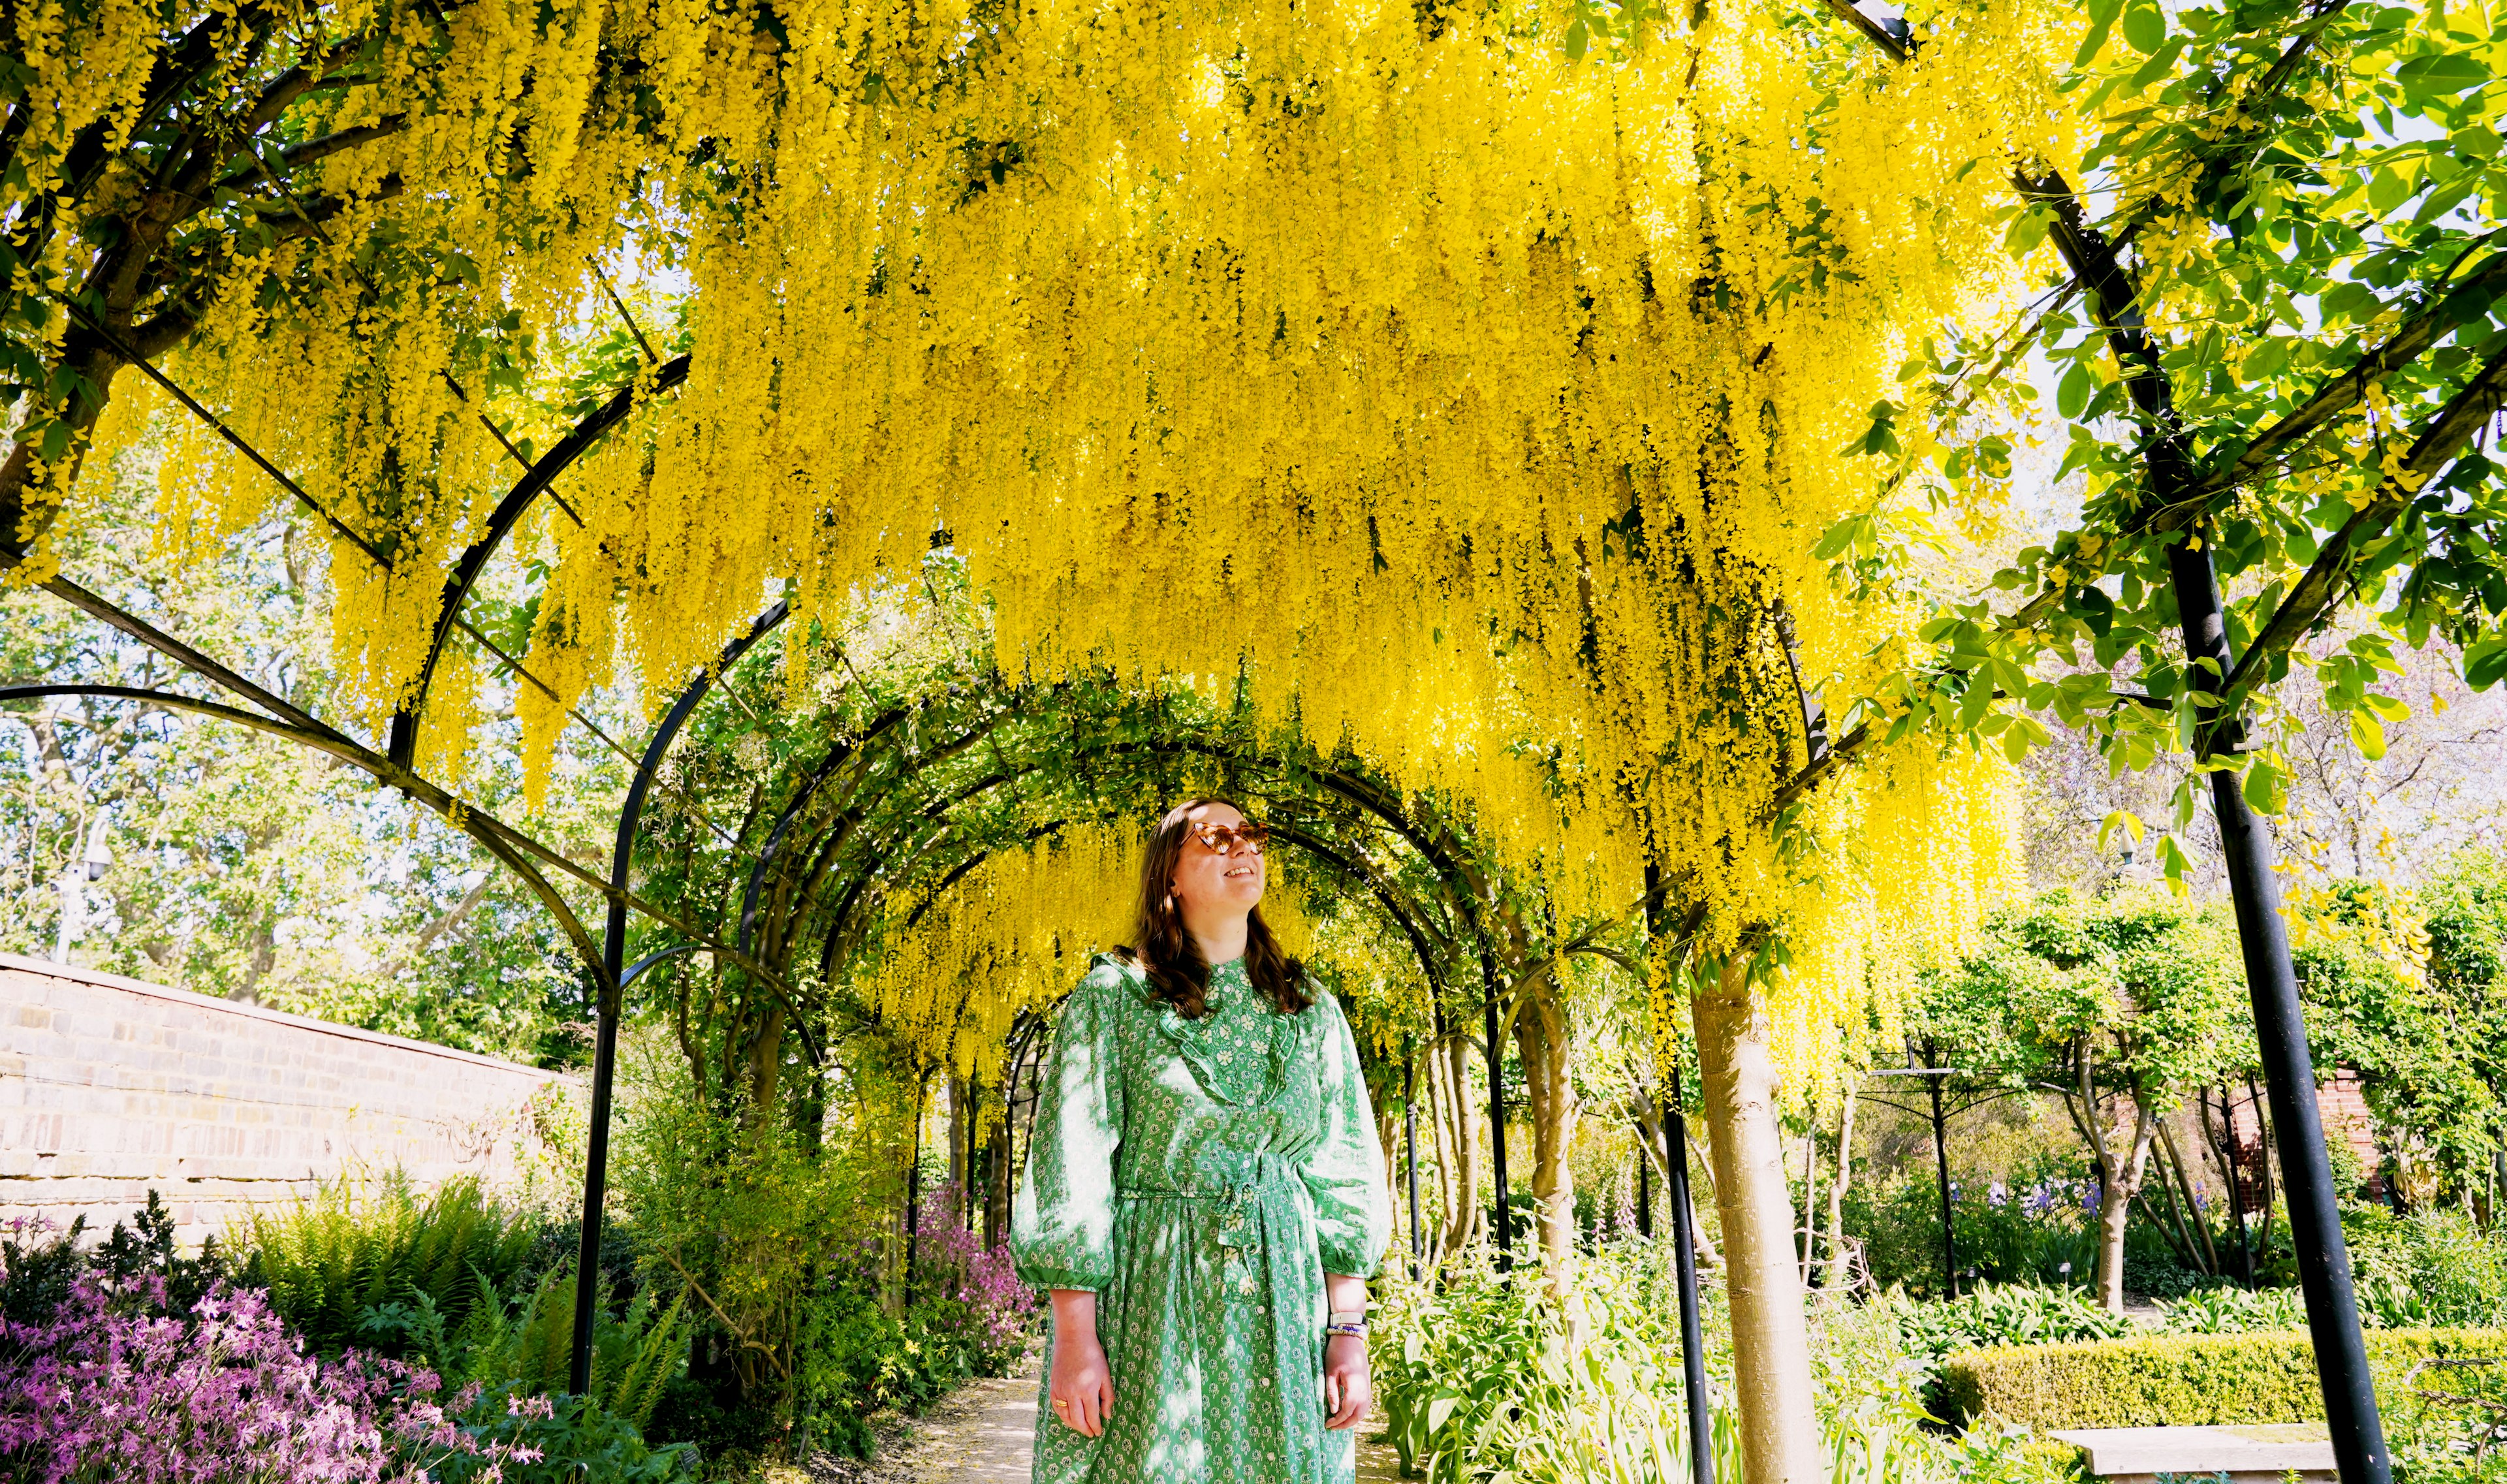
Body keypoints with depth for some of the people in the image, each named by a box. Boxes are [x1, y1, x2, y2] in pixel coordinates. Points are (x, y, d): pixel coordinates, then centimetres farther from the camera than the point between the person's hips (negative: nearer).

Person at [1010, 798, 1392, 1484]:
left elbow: (1344, 1171, 7)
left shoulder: (1311, 1009, 9)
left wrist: (1349, 1332, 0)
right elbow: (1070, 1166, -6)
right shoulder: (1114, 995, -1)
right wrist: (1075, 1337, -12)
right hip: (1148, 1306, -3)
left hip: (1283, 1312, 3)